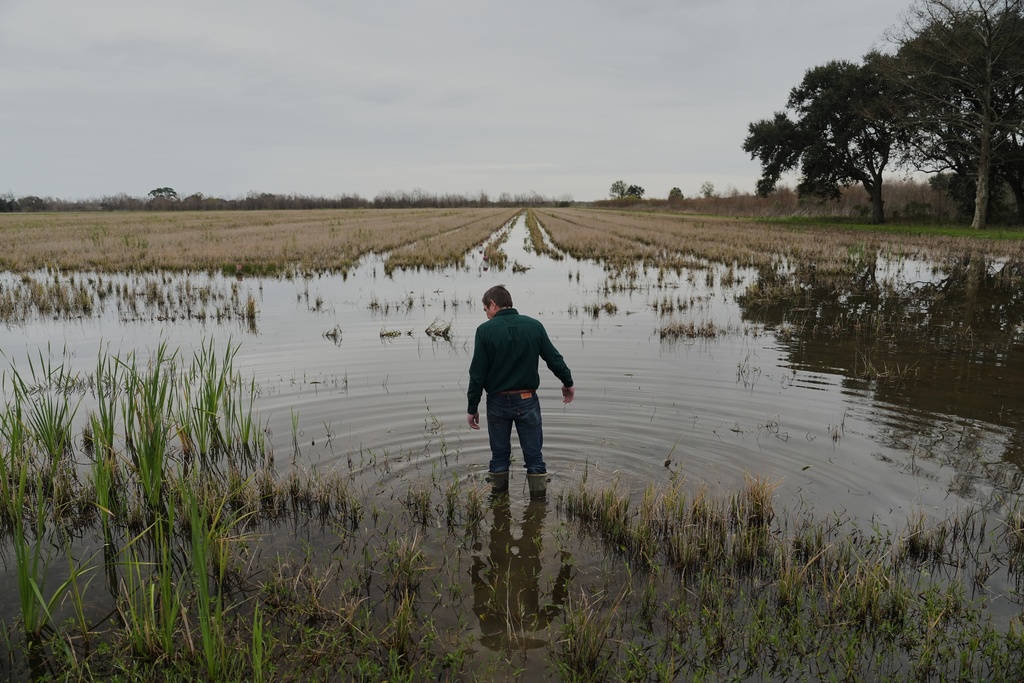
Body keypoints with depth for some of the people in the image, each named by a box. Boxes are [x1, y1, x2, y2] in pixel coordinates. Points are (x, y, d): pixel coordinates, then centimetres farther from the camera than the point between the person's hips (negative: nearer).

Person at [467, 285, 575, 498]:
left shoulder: (485, 330, -10)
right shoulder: (534, 326, -3)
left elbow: (477, 374, -10)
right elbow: (554, 359, 2)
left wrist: (472, 408, -2)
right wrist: (568, 383, 20)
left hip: (498, 402, -1)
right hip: (527, 401, 1)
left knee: (499, 455, 14)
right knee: (534, 455, 10)